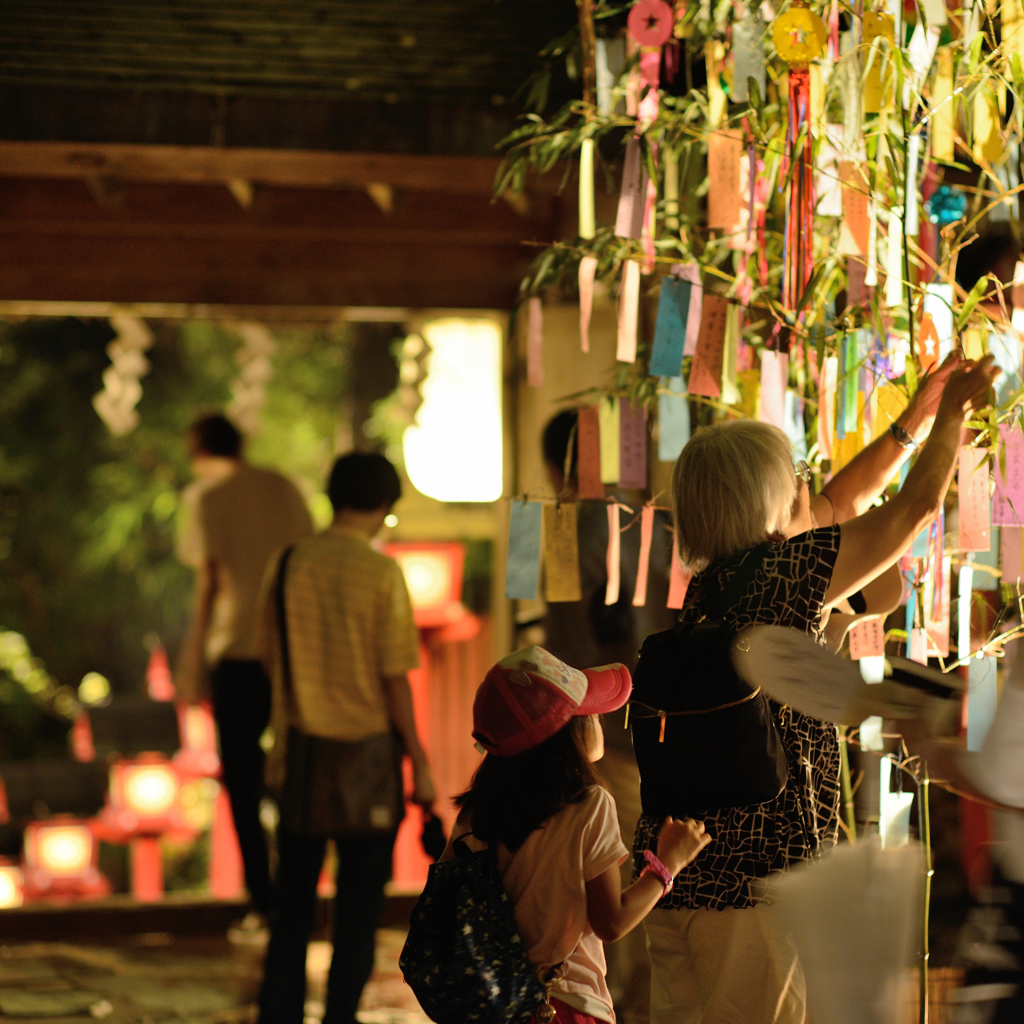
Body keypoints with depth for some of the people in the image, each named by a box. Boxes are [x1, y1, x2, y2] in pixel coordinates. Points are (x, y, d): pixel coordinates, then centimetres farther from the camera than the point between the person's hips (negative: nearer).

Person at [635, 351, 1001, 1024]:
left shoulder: (712, 581, 12)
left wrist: (914, 421, 31)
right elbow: (919, 505, -1)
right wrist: (954, 411, 16)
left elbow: (837, 507, 27)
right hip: (753, 874, -8)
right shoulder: (782, 573, -11)